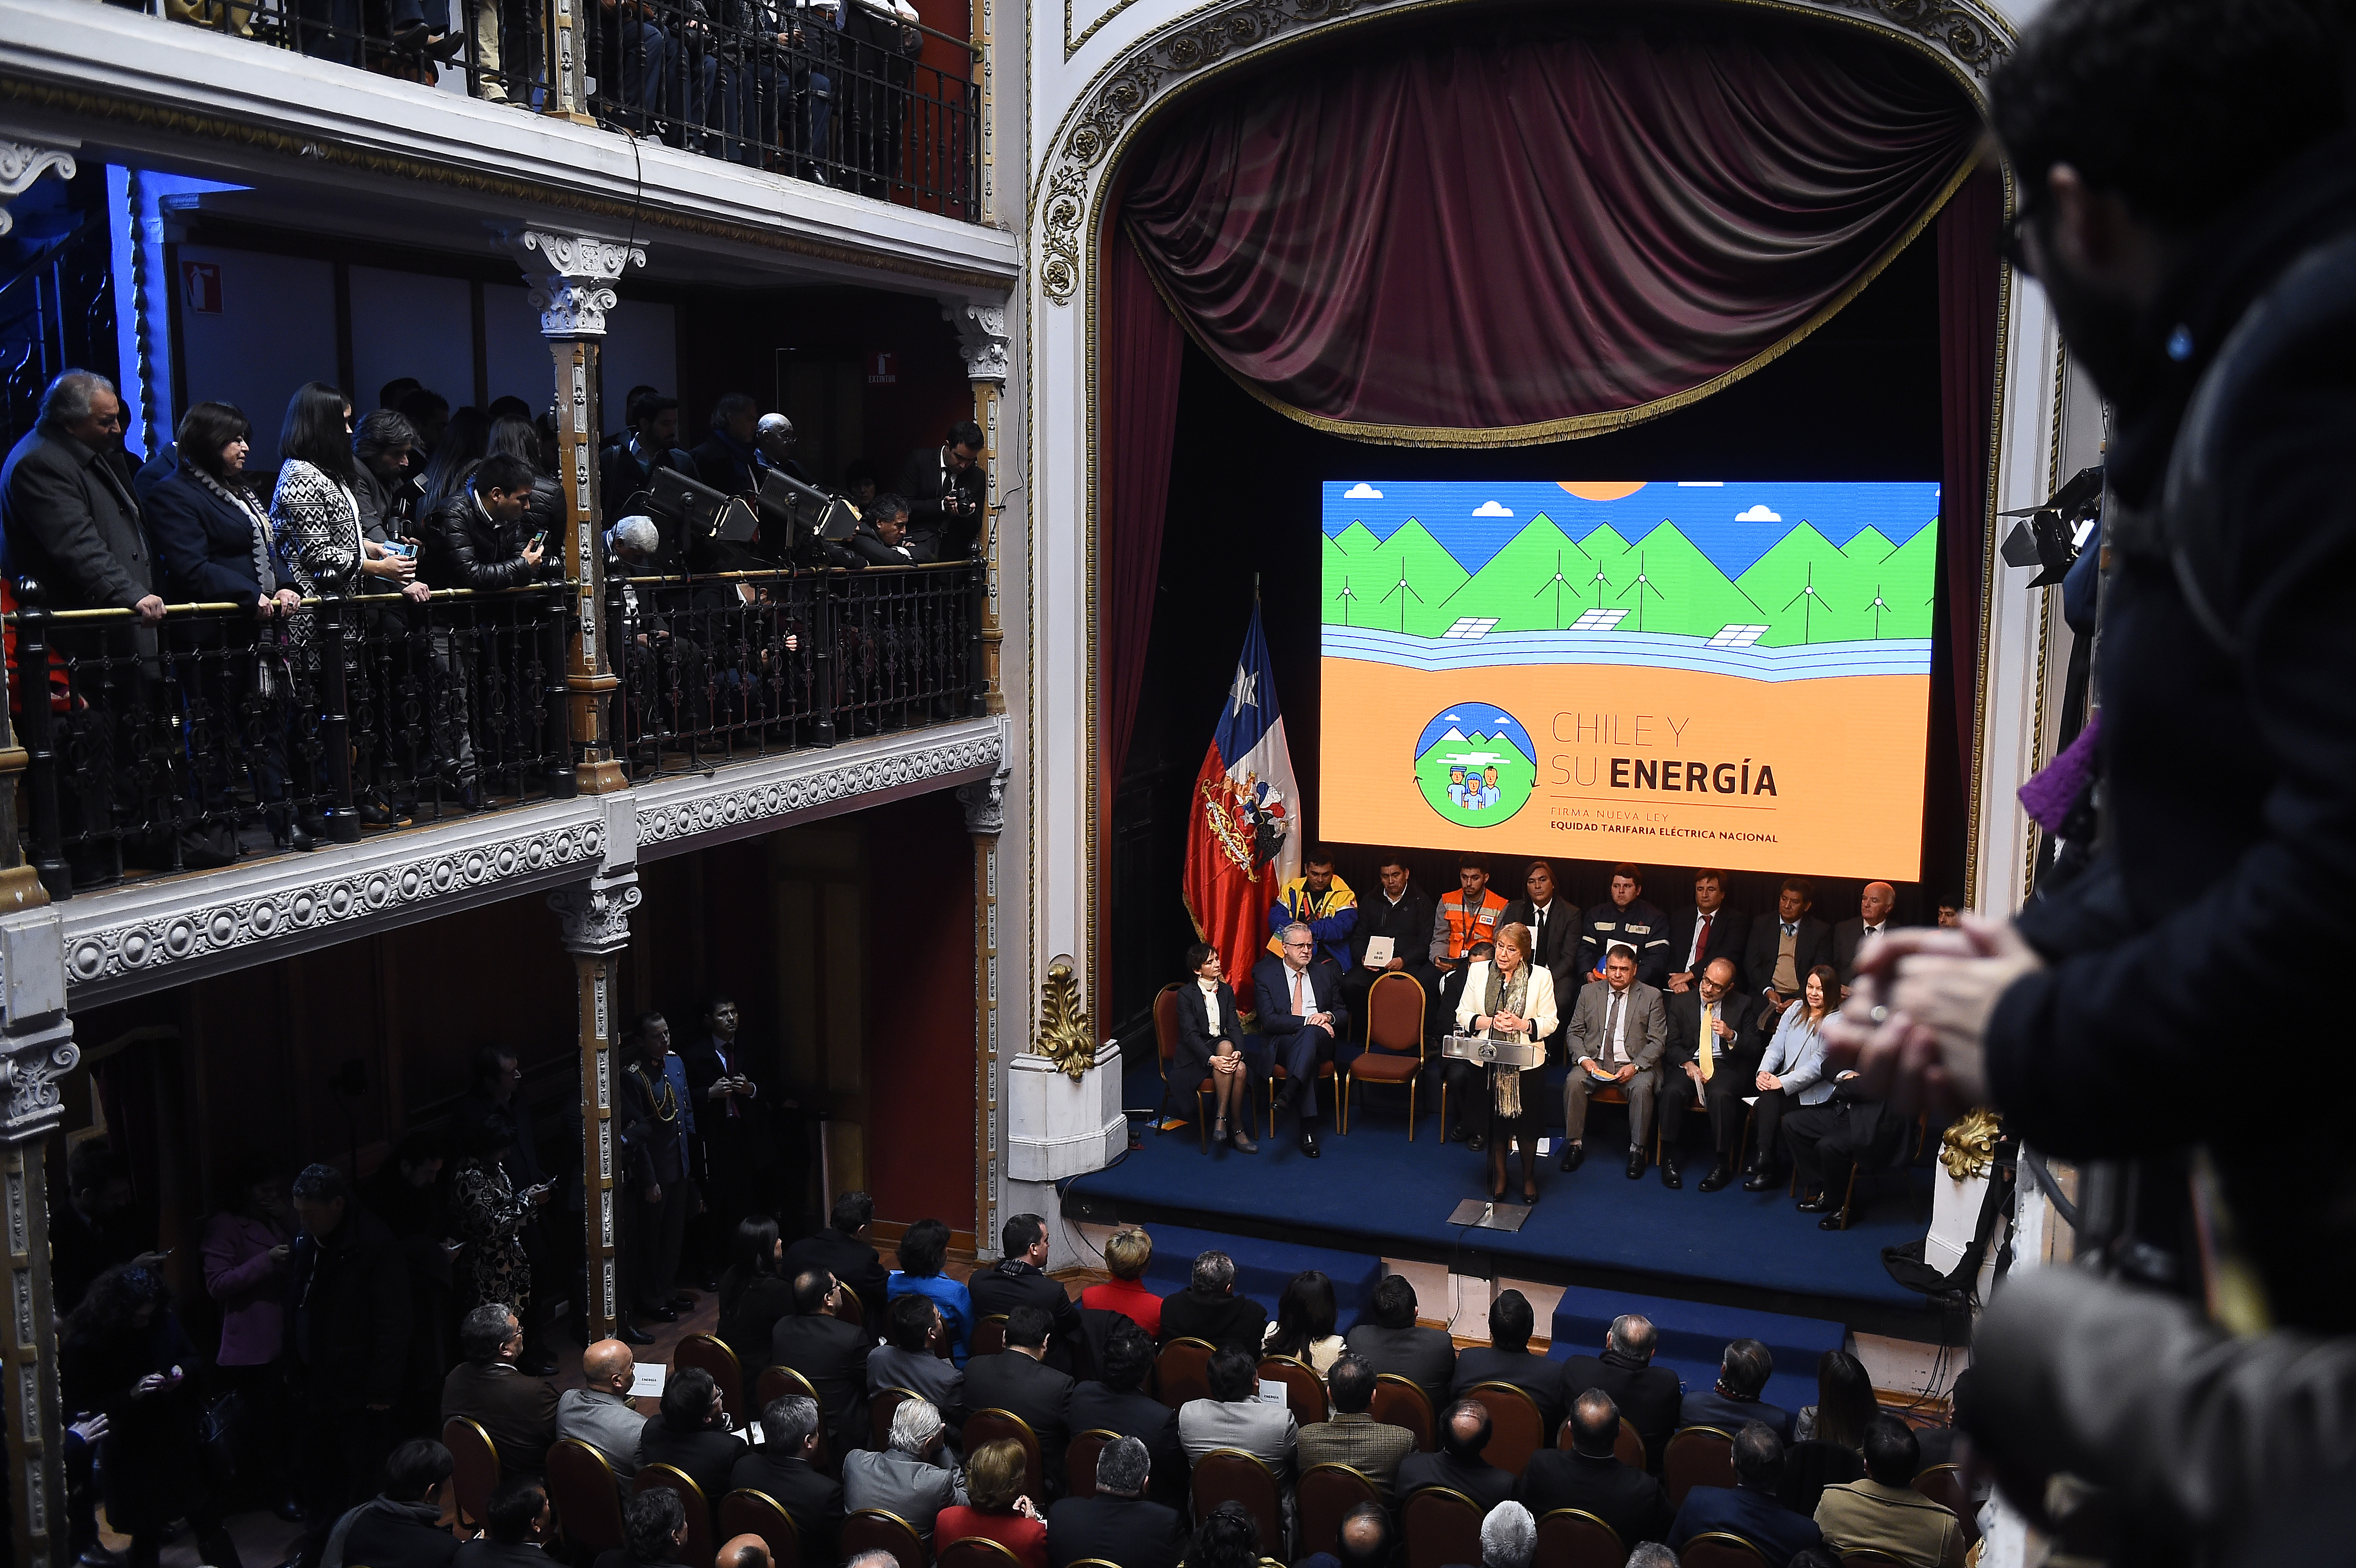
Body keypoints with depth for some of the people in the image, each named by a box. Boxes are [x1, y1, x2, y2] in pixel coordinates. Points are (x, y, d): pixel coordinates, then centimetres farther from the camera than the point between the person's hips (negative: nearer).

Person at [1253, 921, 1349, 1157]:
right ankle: (1308, 1128, -47)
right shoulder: (1265, 975, 7)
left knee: (1311, 1034, -37)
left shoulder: (1325, 974, 19)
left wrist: (1328, 1016, -6)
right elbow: (1269, 1021, -6)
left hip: (1320, 1040, 2)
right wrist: (1307, 1021, -17)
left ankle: (1287, 1095, -55)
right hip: (1282, 1044, -2)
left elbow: (1343, 1014, 19)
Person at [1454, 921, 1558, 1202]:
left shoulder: (1541, 976, -3)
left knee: (1526, 1123, 8)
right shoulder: (1478, 971, 0)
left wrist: (1522, 1024, -20)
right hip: (1486, 1061, 1)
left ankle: (1529, 1176, 30)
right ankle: (1498, 1175, 31)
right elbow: (1463, 1015, 1)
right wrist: (1491, 1022, -16)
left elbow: (1550, 1021, -3)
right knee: (1494, 1121, 11)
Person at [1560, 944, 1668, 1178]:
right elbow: (1574, 1032, 9)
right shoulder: (1589, 992, 10)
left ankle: (1637, 1150, -20)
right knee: (1573, 1082, -27)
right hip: (1595, 1061, 2)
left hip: (1633, 1064, -2)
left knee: (1642, 1088, -33)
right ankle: (1575, 1144, -16)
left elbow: (1657, 1042, -1)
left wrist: (1635, 1066, -17)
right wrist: (1584, 1059, -11)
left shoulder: (1651, 997, 3)